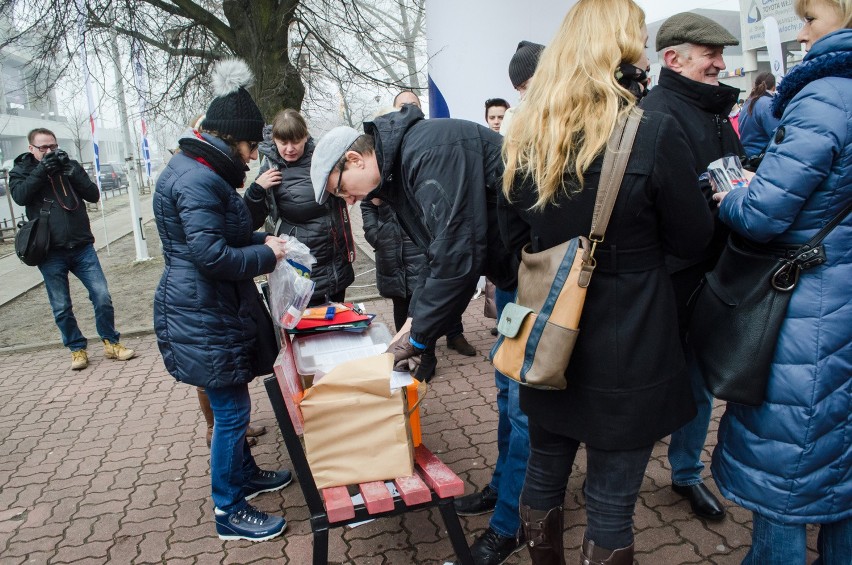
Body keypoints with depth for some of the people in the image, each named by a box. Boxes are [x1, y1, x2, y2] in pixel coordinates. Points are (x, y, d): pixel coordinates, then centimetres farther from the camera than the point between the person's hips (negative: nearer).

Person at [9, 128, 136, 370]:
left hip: (82, 247, 1)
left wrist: (73, 173, -11)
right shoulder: (21, 171, 6)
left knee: (102, 297, -2)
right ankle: (77, 349, 22)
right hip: (50, 253, -1)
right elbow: (19, 196, -14)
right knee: (61, 308, 6)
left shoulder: (69, 166, 11)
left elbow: (94, 196, 1)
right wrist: (41, 170, -18)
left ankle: (111, 343, 15)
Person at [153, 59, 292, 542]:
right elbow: (208, 253, -26)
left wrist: (261, 241, 8)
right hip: (203, 317, -11)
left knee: (232, 407, 22)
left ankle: (245, 474, 41)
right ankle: (230, 512, 16)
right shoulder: (197, 180, -21)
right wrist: (266, 257, -14)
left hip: (217, 309, 11)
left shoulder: (200, 171, 13)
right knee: (231, 412, 0)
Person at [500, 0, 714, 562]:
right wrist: (706, 192, 14)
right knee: (611, 500, 10)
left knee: (544, 472, 21)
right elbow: (693, 239, -4)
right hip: (626, 352, -5)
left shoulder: (527, 136, -1)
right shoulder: (654, 132, -16)